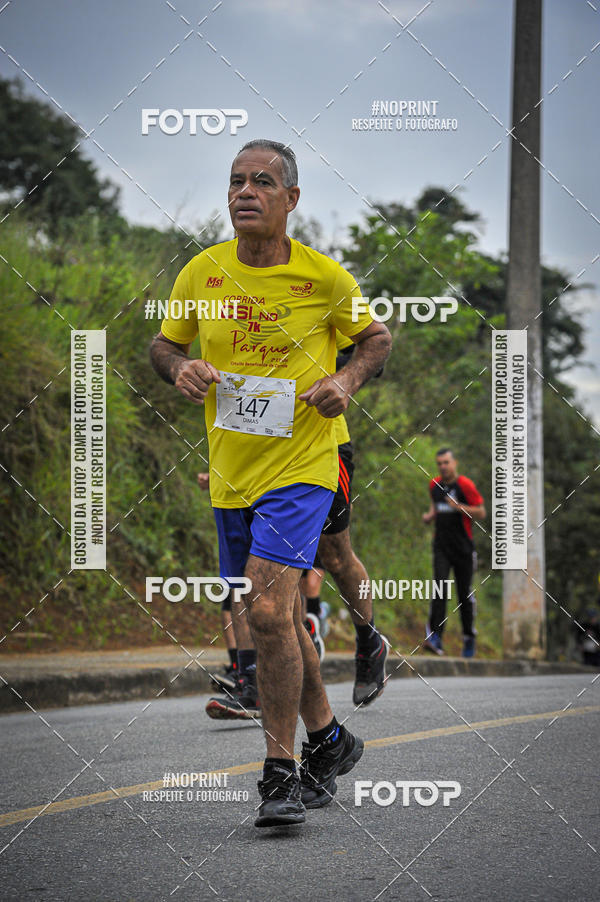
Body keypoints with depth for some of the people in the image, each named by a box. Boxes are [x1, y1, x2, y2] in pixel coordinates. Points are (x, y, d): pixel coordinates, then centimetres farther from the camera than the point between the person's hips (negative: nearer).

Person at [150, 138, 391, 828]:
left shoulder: (324, 277, -7)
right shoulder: (201, 273, 0)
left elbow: (376, 337, 9)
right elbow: (164, 343, 14)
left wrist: (348, 380, -11)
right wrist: (179, 368, -9)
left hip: (302, 467, -5)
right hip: (230, 473, 5)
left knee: (268, 612, -18)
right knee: (276, 619, 15)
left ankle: (280, 773, -9)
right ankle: (327, 741, 35)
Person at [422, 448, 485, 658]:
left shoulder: (465, 485, -7)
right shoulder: (434, 485, 9)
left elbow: (481, 512, -8)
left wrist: (458, 506, -20)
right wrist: (430, 516, 8)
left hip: (463, 546, -3)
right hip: (441, 546, 3)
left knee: (465, 593, 5)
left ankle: (469, 638, 21)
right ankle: (435, 638, -21)